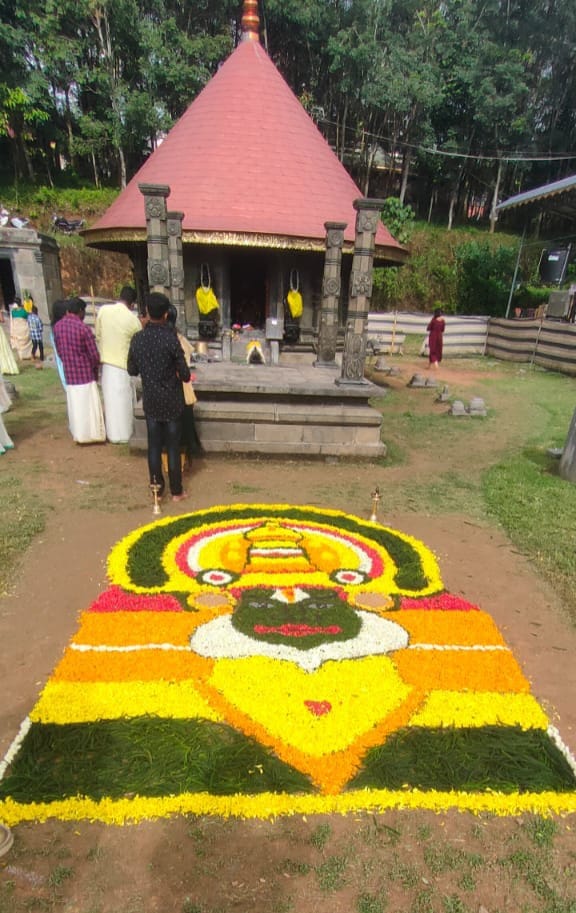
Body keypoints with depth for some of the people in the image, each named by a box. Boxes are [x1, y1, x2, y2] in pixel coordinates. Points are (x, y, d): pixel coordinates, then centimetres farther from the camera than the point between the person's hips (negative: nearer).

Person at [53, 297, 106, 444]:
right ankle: (93, 434, 13)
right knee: (89, 405, 5)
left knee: (75, 405, 13)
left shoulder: (57, 326, 2)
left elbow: (59, 351, 12)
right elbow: (94, 355, -14)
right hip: (85, 372, -5)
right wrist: (95, 369, 5)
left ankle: (78, 435, 21)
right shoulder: (84, 328, -15)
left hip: (69, 372, 5)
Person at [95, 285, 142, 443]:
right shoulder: (133, 319, -12)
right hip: (124, 364, -4)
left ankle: (113, 433, 20)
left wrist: (101, 354, 18)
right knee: (124, 400, 7)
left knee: (111, 399, 12)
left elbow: (98, 336, 4)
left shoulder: (103, 310, -3)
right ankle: (123, 434, 16)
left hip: (107, 362, 4)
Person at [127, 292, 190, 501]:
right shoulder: (171, 338, -17)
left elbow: (132, 371, 5)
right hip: (172, 401, -3)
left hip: (150, 401, 3)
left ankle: (157, 489, 20)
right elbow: (185, 375, -14)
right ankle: (176, 491, 16)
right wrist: (183, 376, 9)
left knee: (154, 446, 12)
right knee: (173, 447, 6)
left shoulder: (137, 339, -4)